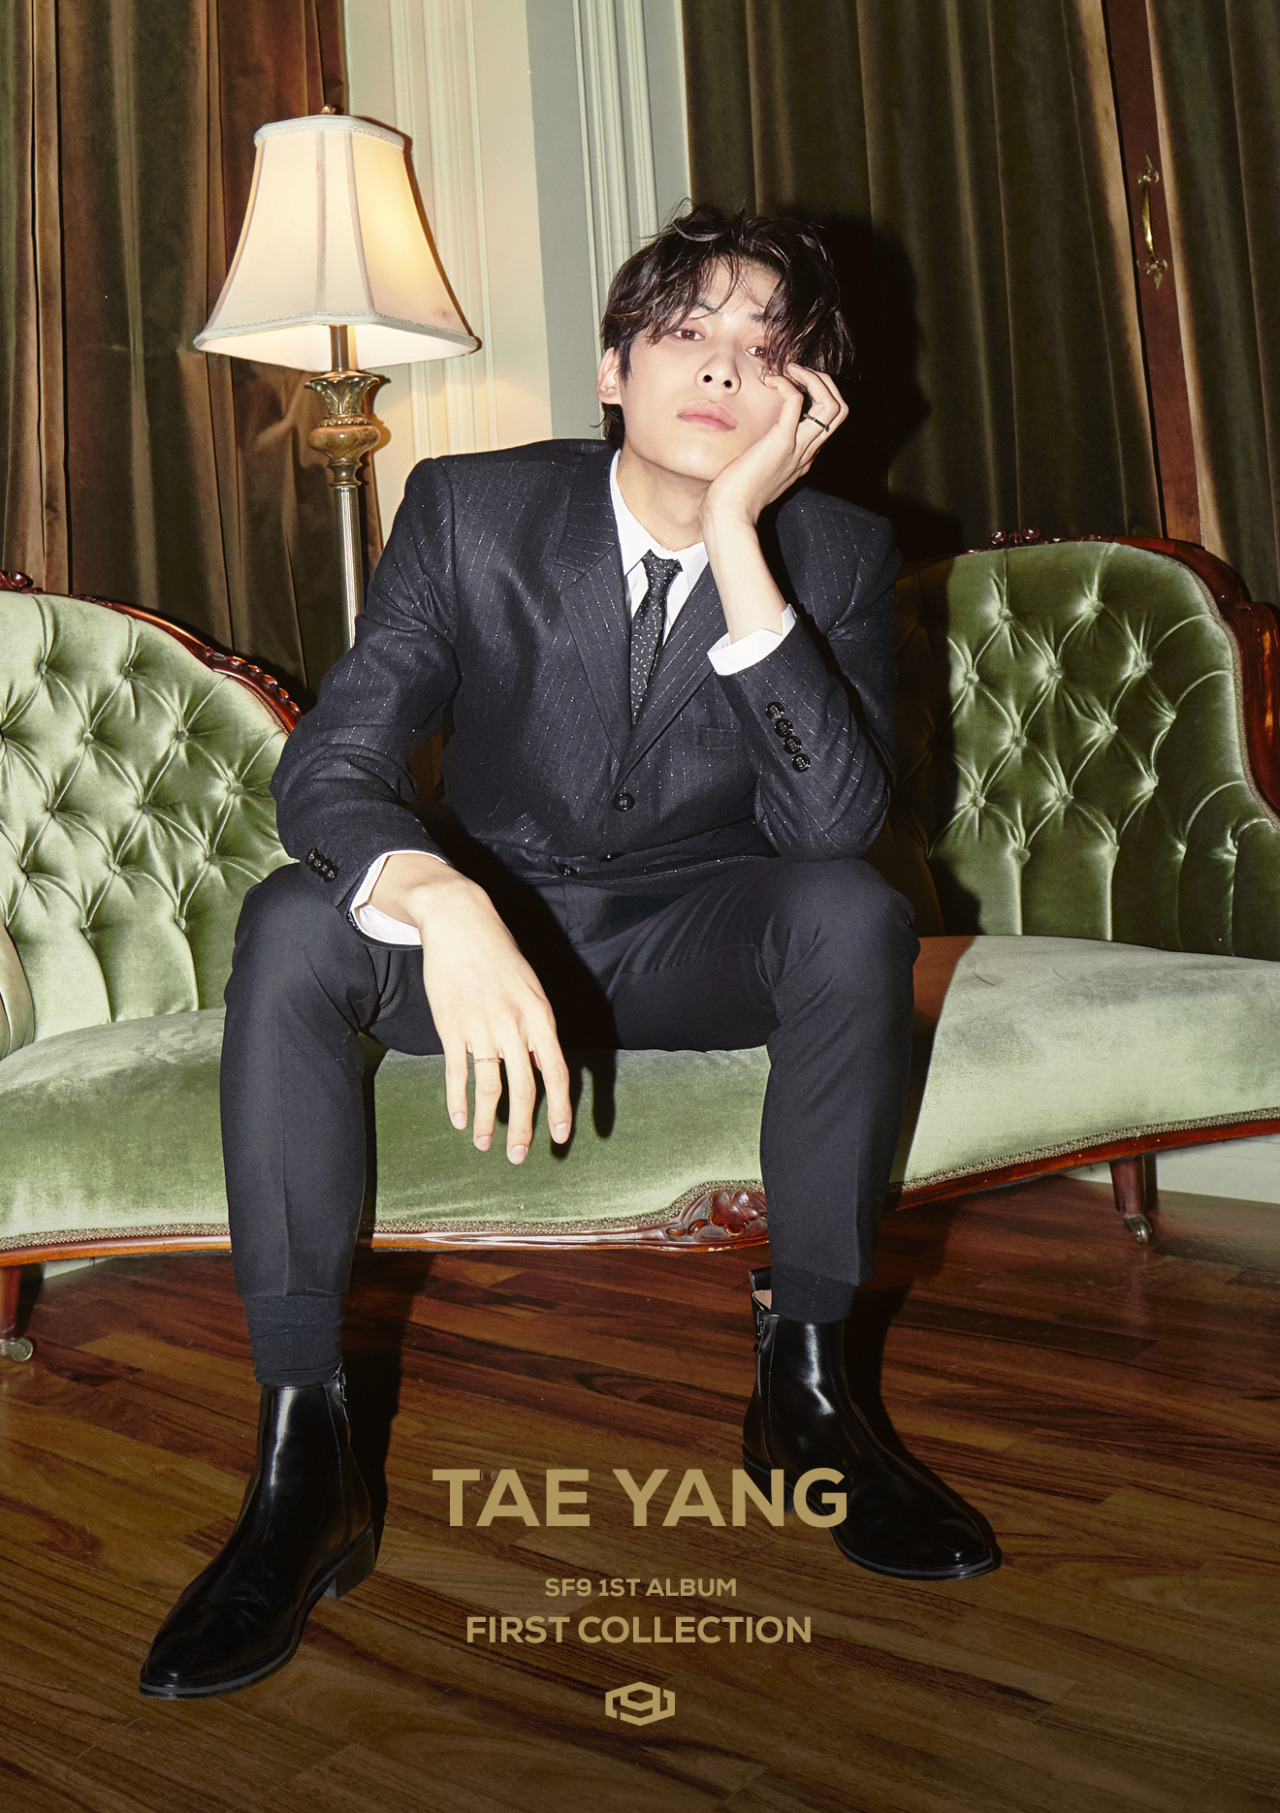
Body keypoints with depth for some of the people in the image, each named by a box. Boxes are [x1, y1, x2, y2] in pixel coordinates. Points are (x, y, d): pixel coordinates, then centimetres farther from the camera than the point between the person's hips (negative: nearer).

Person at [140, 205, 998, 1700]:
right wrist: (444, 906, -45)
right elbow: (328, 764, -22)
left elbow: (833, 820, -23)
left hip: (692, 940, 1)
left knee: (853, 908, -31)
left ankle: (802, 1382, -16)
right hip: (489, 924, 0)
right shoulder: (469, 510, -10)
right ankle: (301, 1453, -24)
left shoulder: (835, 555, -7)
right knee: (292, 922, -29)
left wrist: (737, 542, -29)